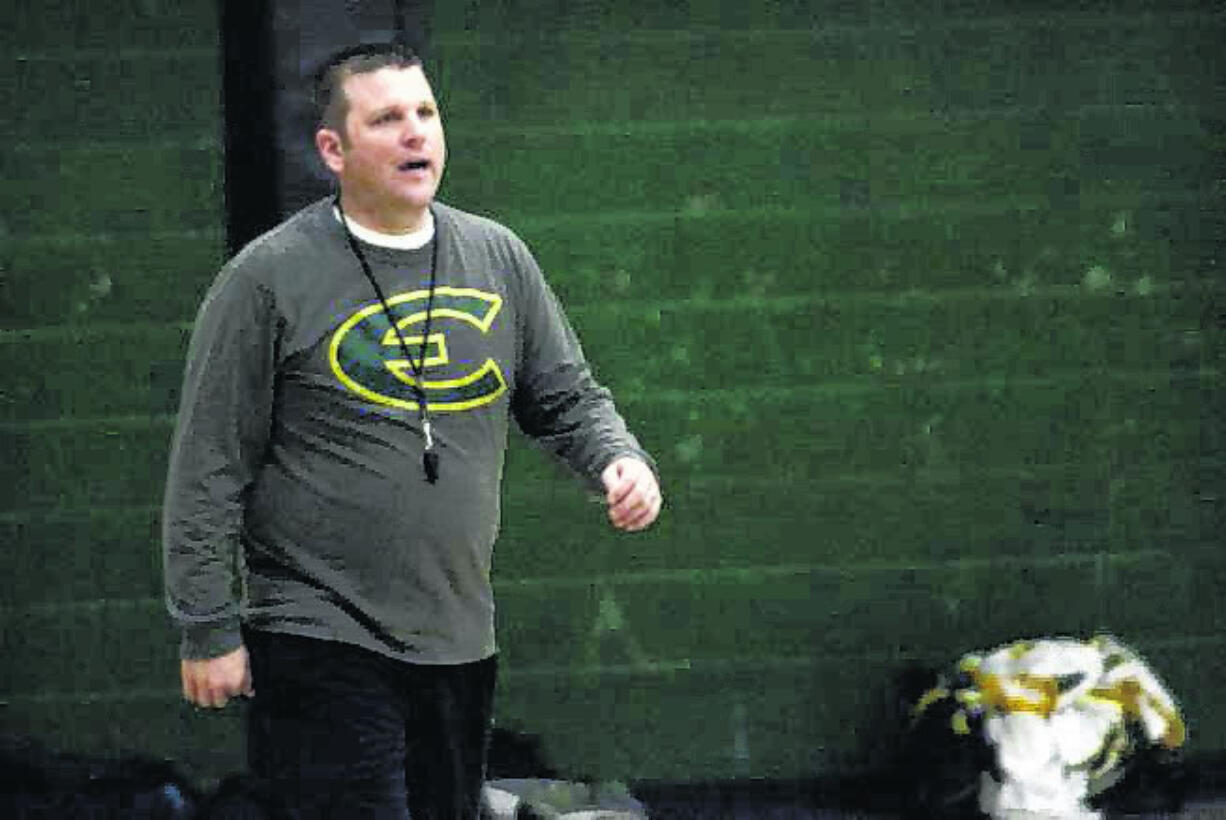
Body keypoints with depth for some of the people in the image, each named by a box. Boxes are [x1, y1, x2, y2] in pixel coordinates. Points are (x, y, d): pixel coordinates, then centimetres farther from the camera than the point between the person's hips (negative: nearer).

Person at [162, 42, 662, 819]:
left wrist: (622, 461, -5)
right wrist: (208, 631, -7)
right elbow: (208, 471, -5)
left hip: (461, 641, 6)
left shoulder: (498, 258, 8)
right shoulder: (269, 277, -7)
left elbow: (568, 398, 17)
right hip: (324, 648, -5)